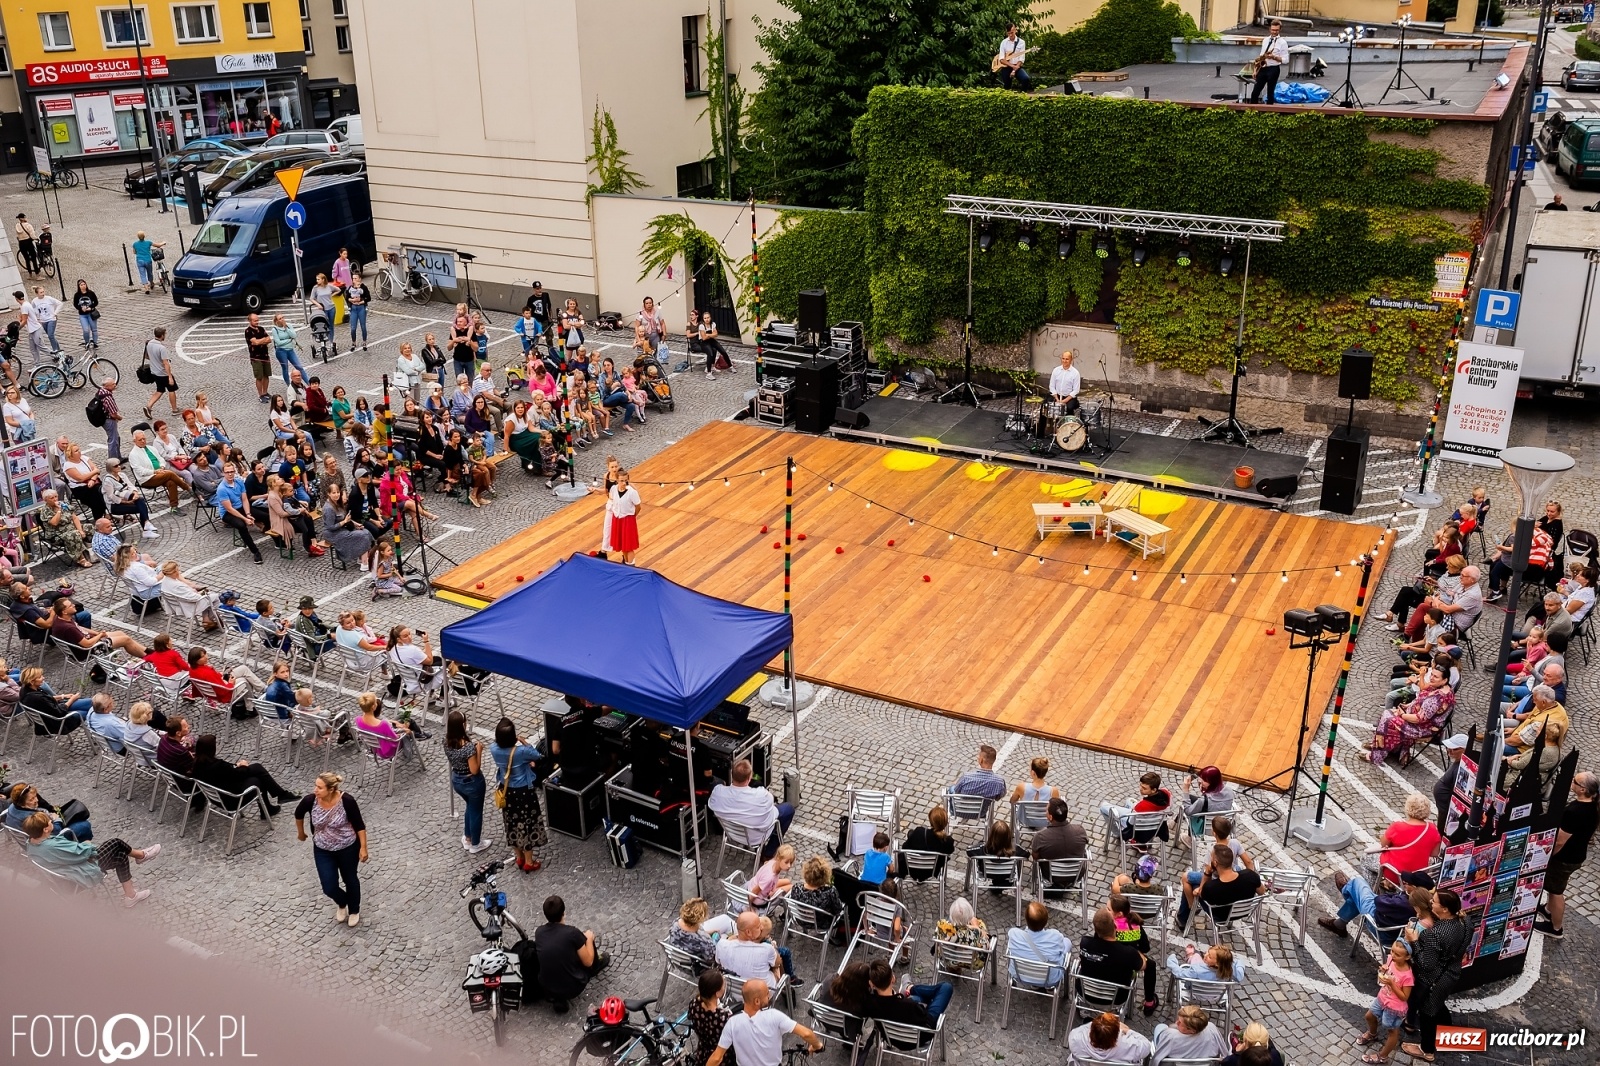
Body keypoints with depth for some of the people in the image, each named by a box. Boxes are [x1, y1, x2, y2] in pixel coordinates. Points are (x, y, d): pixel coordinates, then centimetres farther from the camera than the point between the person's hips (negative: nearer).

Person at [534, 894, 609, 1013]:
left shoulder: (538, 932, -6)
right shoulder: (572, 933, -22)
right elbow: (588, 962, -11)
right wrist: (589, 939, 6)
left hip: (546, 988, 4)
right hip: (572, 989, -3)